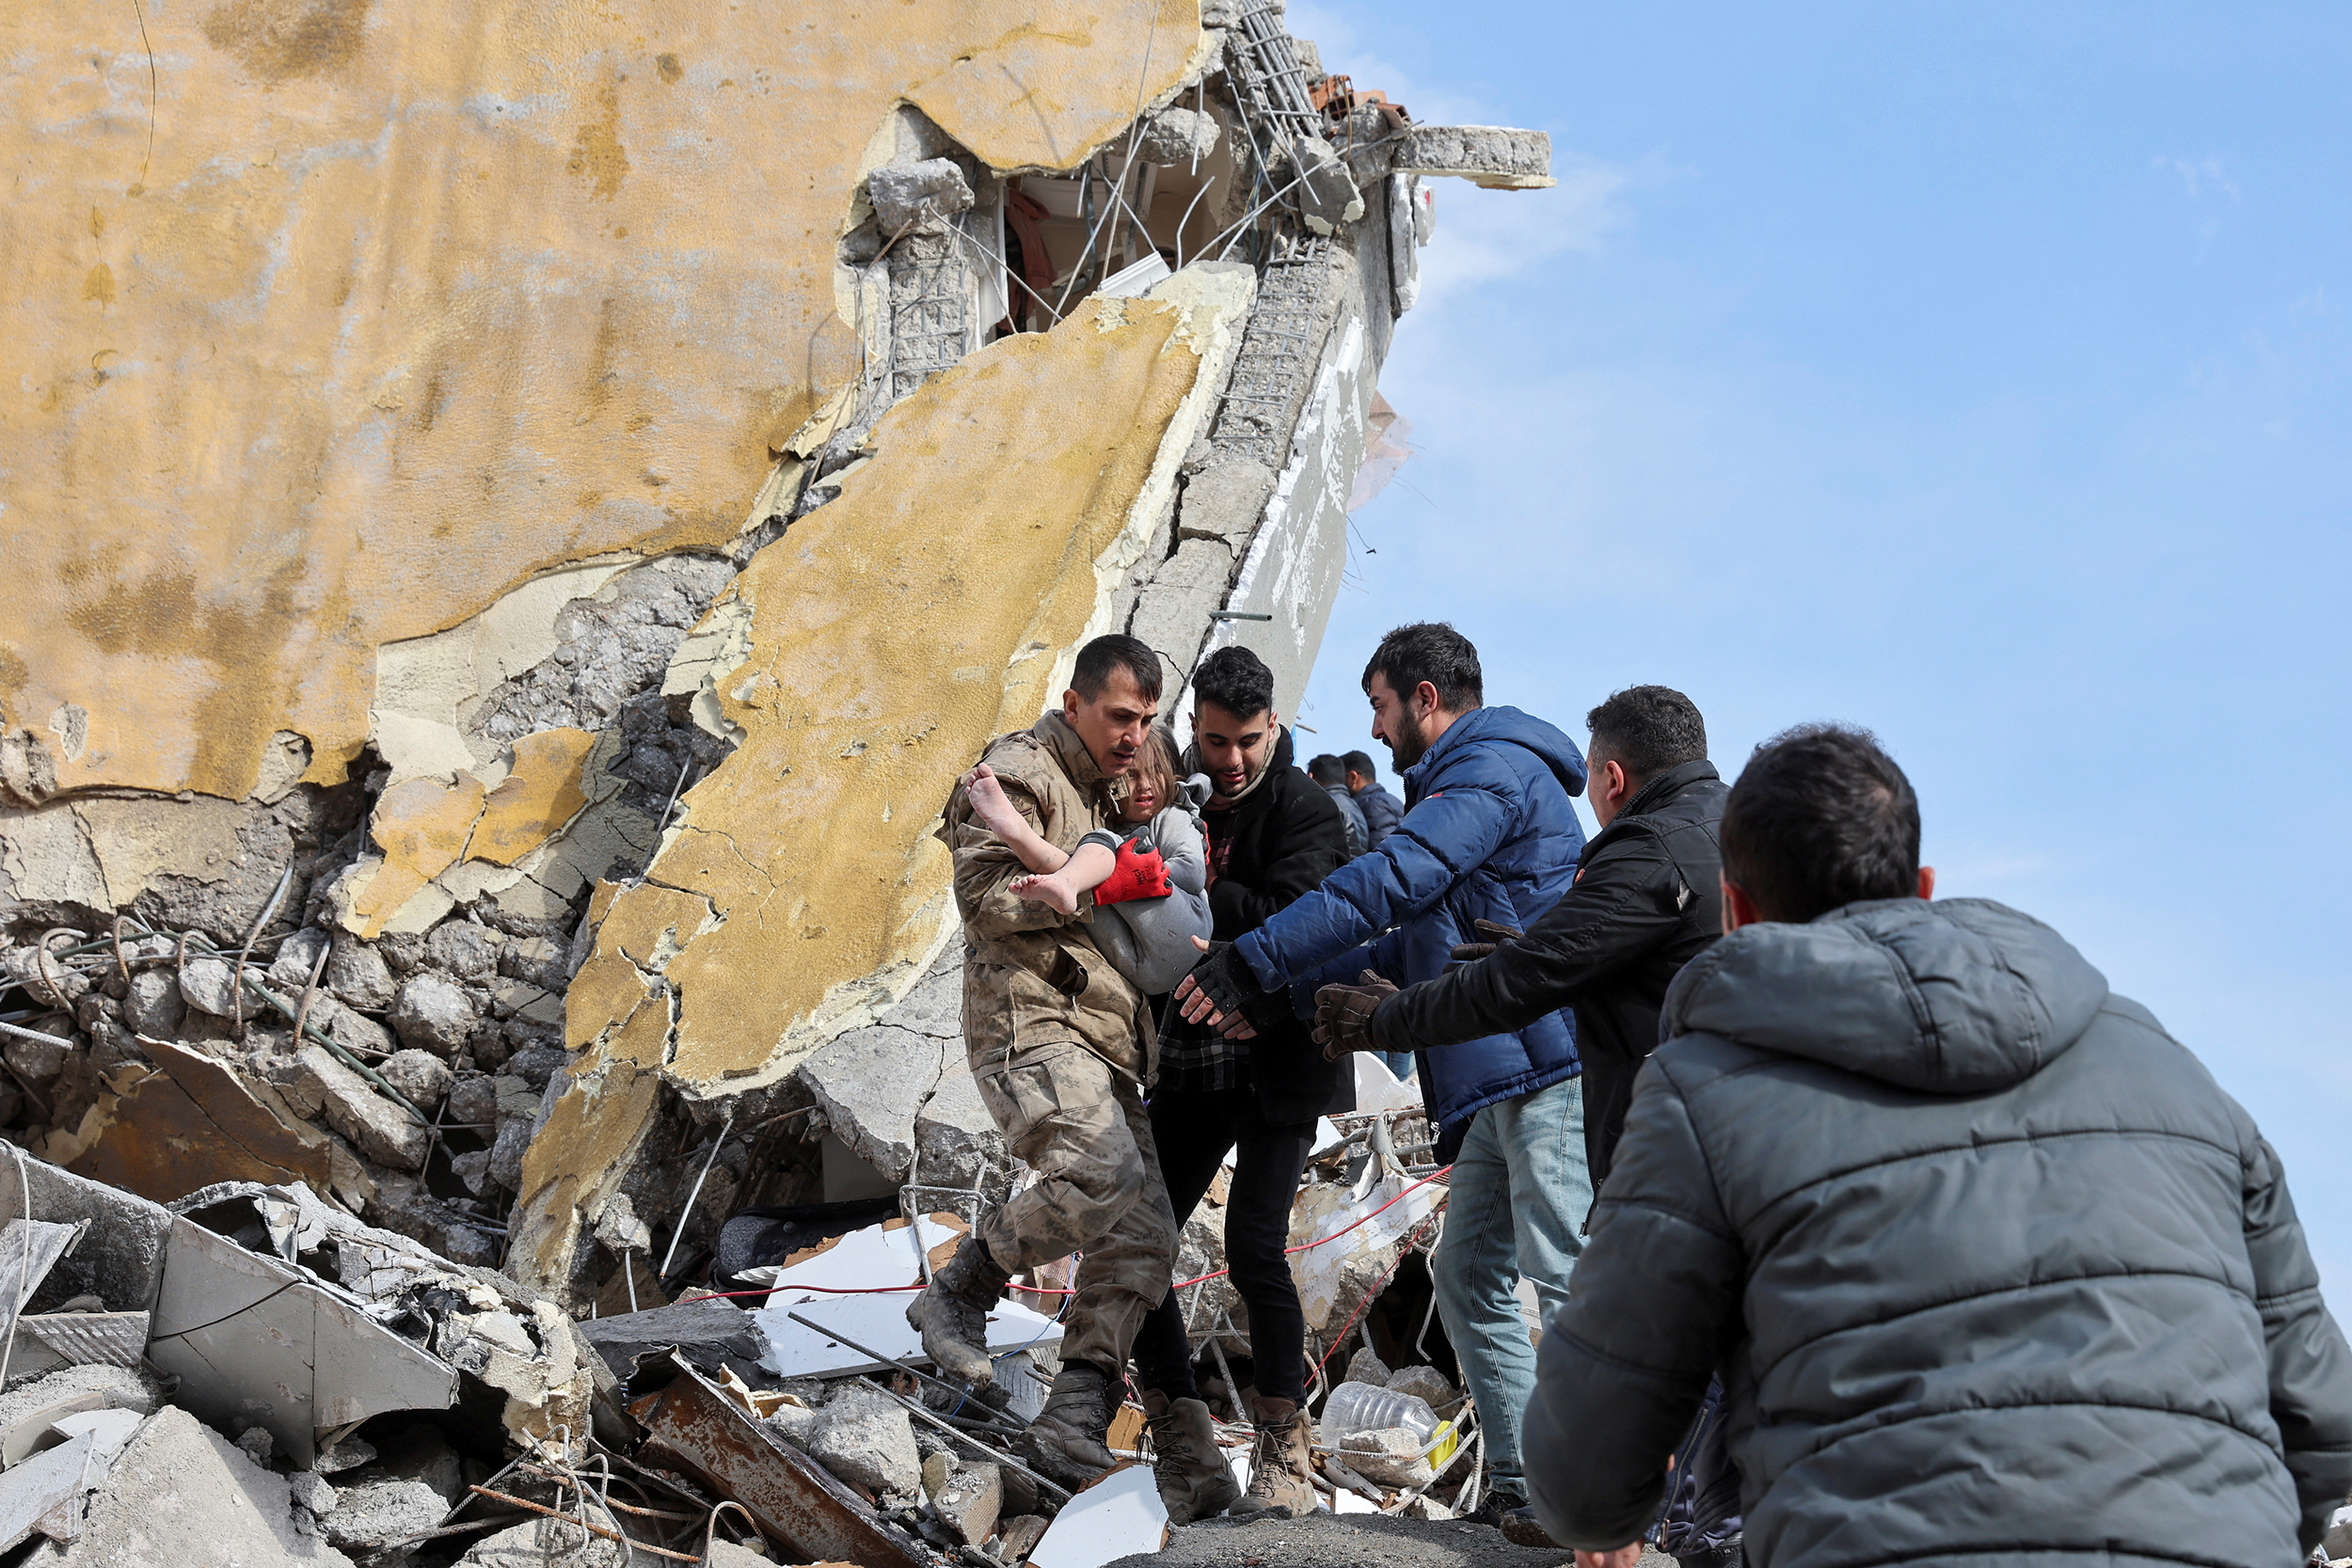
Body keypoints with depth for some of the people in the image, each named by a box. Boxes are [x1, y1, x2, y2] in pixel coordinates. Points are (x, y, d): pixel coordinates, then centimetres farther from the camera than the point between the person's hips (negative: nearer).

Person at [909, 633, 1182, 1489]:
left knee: (1142, 1234, -2)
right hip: (1031, 1020, -9)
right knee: (1105, 1172, -30)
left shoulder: (1108, 793, 25)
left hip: (1104, 1040, 9)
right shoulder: (1020, 770, -3)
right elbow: (983, 891, -15)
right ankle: (960, 1291, -8)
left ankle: (1071, 1427, -2)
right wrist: (1088, 891, -22)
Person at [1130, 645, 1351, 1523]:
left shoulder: (1304, 812, -8)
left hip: (1276, 1065, -5)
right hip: (1189, 1067, 5)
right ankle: (1186, 1453, 9)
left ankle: (1285, 1455, 0)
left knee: (1254, 1246, -15)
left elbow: (1290, 921, -23)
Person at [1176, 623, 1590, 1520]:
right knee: (1469, 1276, 10)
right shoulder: (1466, 782, 26)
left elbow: (1390, 882, -20)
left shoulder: (1491, 768, -7)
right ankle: (1521, 1488, 11)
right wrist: (1286, 995, 18)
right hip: (1504, 1081, 11)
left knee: (1566, 1275, -12)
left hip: (1546, 1066, -11)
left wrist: (1254, 961, -19)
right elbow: (1408, 946, 26)